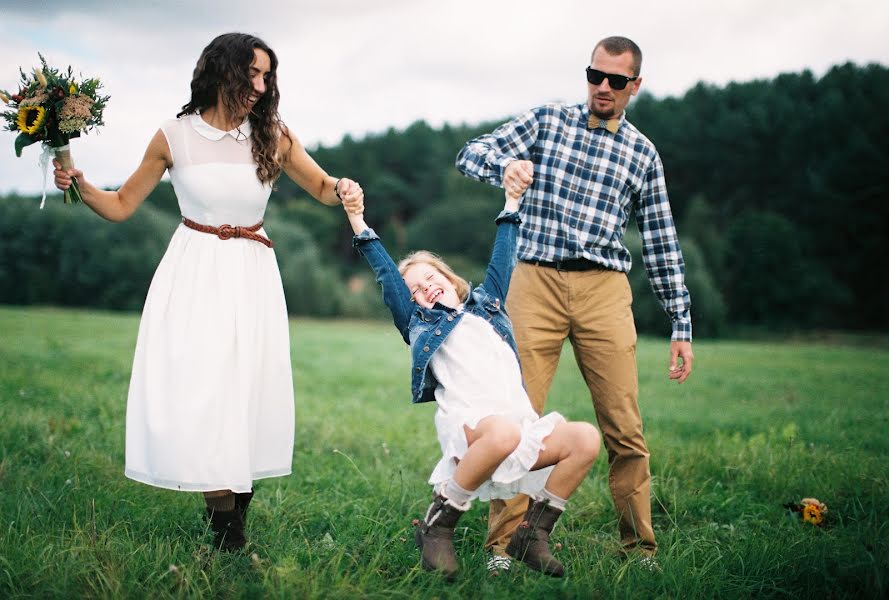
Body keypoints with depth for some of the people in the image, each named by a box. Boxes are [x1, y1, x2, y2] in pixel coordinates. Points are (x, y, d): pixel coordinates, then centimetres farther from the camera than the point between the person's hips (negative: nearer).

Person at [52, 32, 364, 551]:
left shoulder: (272, 135, -1)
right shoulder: (174, 138, -3)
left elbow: (323, 187, 12)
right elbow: (122, 206, 6)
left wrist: (344, 190, -11)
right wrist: (79, 183, -11)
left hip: (251, 275, 1)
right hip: (194, 274, -1)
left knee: (247, 389, 0)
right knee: (194, 389, -7)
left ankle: (236, 509, 10)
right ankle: (225, 522, 0)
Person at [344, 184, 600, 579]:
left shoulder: (487, 304, 30)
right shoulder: (419, 324, 21)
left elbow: (502, 260, 36)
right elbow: (388, 275, 17)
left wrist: (511, 203, 37)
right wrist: (359, 224, 14)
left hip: (522, 424, 5)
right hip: (468, 423, -4)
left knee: (586, 438, -22)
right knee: (502, 432, -40)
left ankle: (533, 535, -6)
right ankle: (437, 526, -19)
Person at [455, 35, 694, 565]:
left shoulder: (643, 154, 15)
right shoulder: (547, 121, 11)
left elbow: (662, 246, 15)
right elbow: (472, 152, 3)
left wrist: (681, 325, 11)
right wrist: (505, 164, -22)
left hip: (604, 290, 1)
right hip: (536, 283, -1)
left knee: (625, 429, -2)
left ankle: (640, 546, 11)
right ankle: (503, 544, 3)